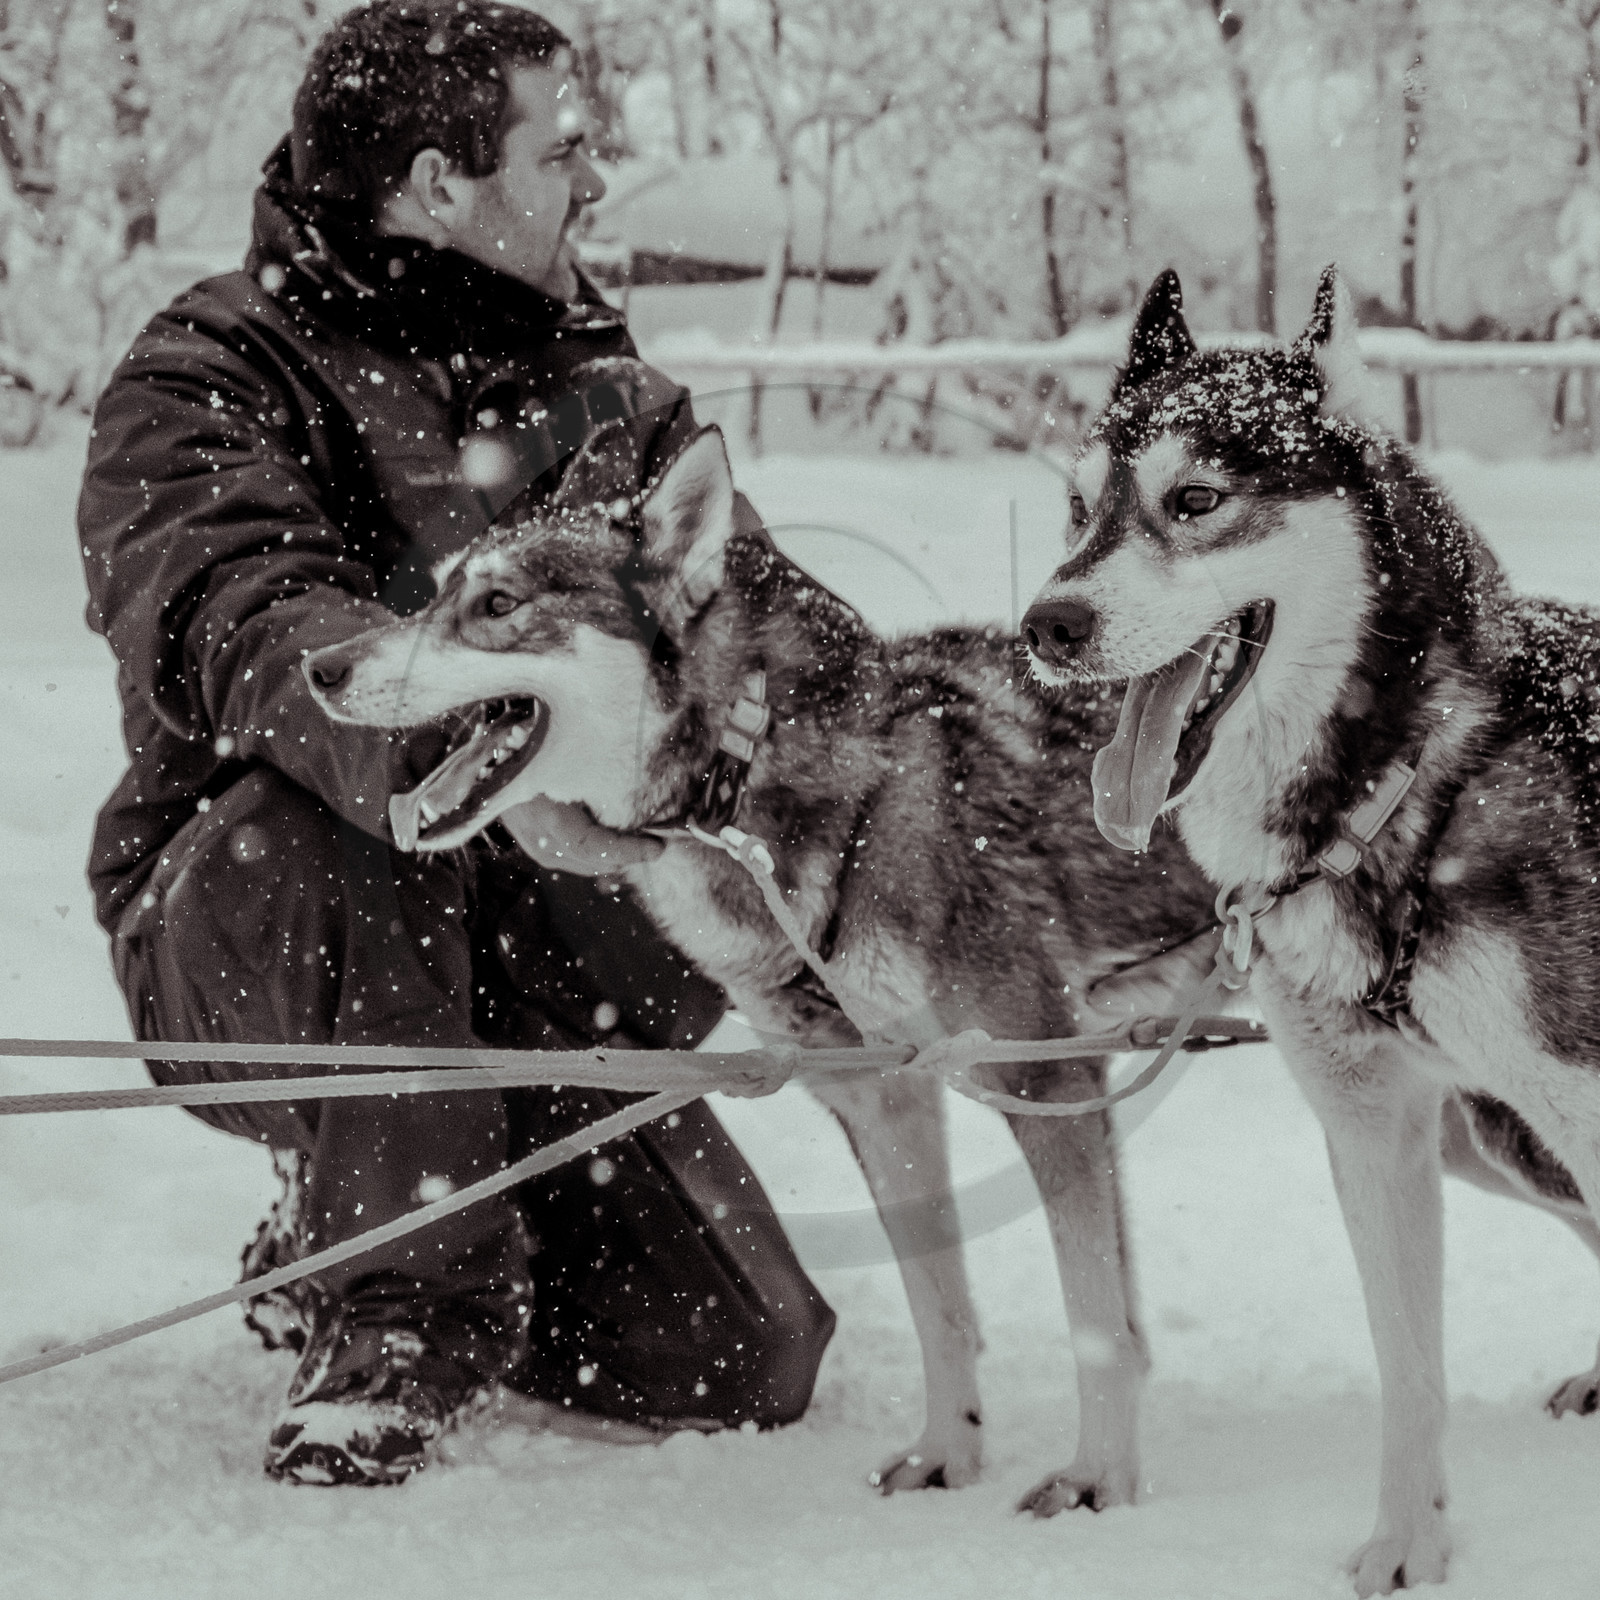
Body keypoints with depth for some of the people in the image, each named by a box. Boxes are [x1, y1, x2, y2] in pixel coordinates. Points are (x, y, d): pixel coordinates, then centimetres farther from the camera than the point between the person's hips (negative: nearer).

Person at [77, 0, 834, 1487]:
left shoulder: (589, 370, 12)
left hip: (548, 949, 6)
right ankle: (391, 1308, -19)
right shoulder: (210, 378, -11)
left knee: (740, 1364, -5)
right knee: (352, 838, -40)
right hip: (250, 936, -5)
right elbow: (246, 627, -31)